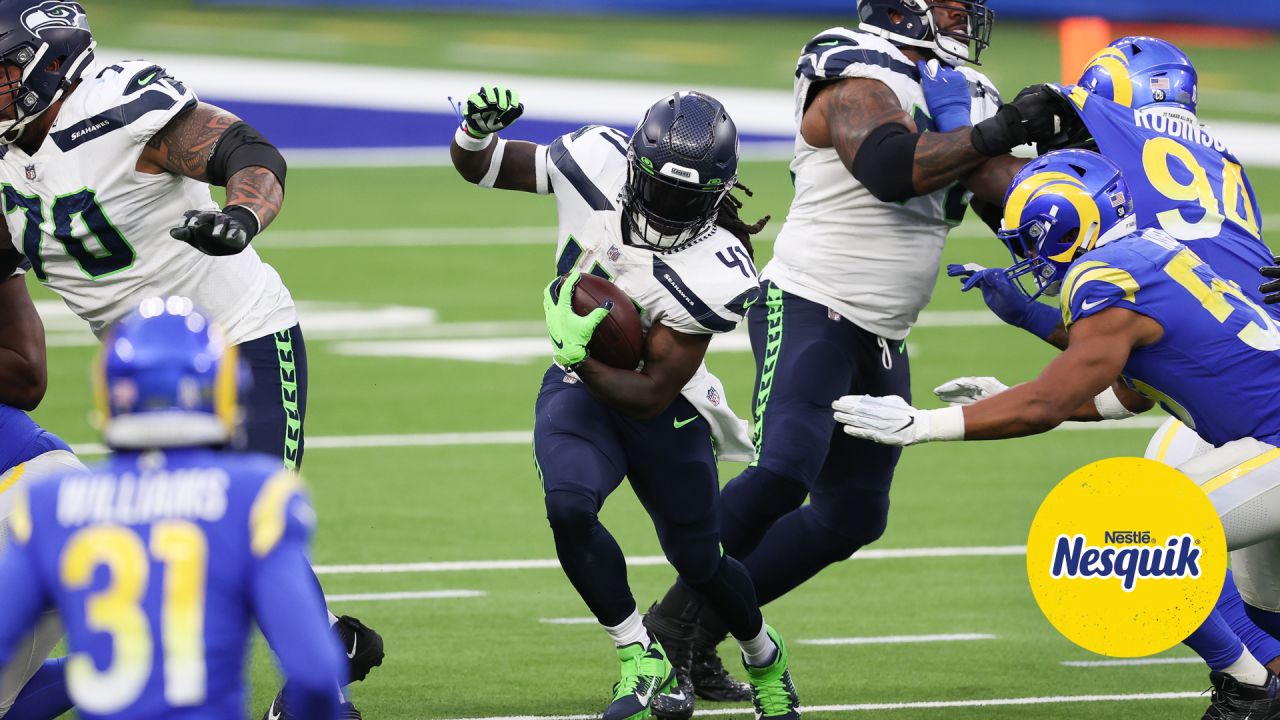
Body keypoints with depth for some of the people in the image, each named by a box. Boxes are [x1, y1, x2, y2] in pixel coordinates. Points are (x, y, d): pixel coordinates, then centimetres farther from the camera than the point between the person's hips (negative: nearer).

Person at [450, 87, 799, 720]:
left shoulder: (714, 276, -30)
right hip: (577, 386, 2)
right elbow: (477, 166, -6)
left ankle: (764, 657, 47)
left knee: (697, 560, 13)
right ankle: (642, 661, -7)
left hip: (662, 406, -2)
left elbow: (650, 395, -25)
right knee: (569, 507, -26)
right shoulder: (598, 162, -20)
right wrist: (477, 129, -28)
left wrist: (580, 356, -35)